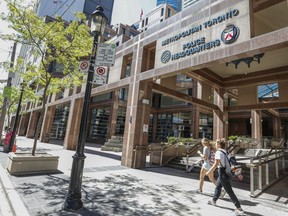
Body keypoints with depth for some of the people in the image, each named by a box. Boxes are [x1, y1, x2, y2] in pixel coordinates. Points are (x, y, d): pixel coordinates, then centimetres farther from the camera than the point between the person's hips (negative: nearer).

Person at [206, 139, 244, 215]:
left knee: (229, 192, 0)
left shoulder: (218, 152, -19)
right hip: (226, 172, 10)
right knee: (217, 187, 23)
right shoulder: (225, 152, 8)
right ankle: (213, 201, 40)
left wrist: (209, 172, -17)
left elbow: (216, 164, -25)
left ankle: (239, 209, 7)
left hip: (223, 173, -10)